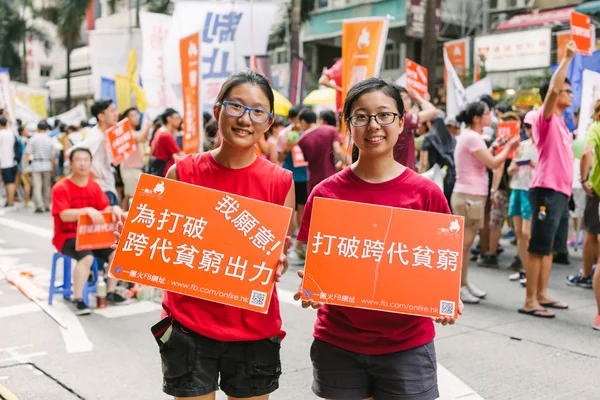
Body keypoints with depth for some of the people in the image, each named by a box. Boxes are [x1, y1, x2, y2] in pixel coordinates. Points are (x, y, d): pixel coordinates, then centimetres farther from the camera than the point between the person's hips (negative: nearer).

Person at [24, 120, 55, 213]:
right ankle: (47, 205, 16)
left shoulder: (33, 139, -4)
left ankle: (39, 205, -11)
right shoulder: (50, 140, 2)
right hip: (47, 165, 2)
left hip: (36, 164, -2)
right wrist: (53, 167, 10)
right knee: (47, 186, 12)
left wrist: (25, 165, -3)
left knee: (37, 186, -2)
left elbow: (28, 153, -8)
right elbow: (52, 156, 2)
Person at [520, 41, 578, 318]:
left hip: (561, 192, 9)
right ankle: (530, 301, -3)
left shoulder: (562, 124, 20)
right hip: (547, 191, -9)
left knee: (548, 247, 12)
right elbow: (552, 89, -23)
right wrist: (567, 58, -17)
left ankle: (542, 295, 20)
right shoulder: (546, 119, -6)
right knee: (539, 246, -7)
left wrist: (567, 190, 20)